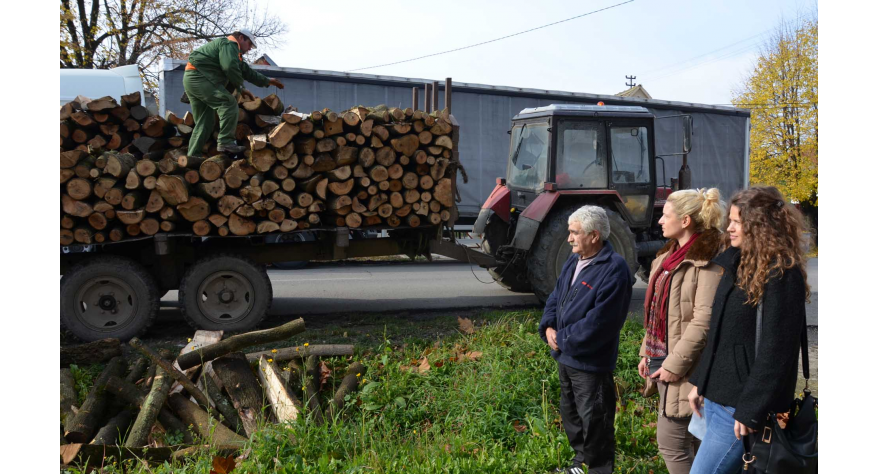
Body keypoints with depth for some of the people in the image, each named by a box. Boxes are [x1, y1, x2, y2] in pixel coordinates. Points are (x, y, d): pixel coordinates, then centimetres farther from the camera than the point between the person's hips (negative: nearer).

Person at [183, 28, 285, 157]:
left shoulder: (230, 48, 29)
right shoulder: (229, 45, -5)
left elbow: (246, 71, 33)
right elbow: (230, 68, -21)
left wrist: (267, 81, 35)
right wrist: (239, 84, -5)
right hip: (199, 77, -11)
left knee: (205, 122, 9)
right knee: (229, 103, -18)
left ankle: (193, 155, 8)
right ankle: (225, 142, -24)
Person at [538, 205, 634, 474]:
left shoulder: (614, 269, -21)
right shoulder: (573, 262, 8)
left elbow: (598, 321, -25)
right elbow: (555, 297, 14)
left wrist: (562, 339, -17)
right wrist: (549, 327, -4)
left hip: (590, 361, -9)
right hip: (565, 356, 9)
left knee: (593, 421, 5)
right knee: (570, 413, 24)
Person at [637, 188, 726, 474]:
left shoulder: (706, 262, -17)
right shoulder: (670, 255, 13)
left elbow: (704, 322, -23)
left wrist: (675, 365, -21)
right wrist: (647, 352, 13)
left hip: (683, 367, -9)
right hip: (662, 357, 9)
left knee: (671, 442, -3)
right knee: (691, 441, 18)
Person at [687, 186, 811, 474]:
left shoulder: (781, 274, -15)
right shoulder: (737, 263, 11)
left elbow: (775, 350, -19)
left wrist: (750, 411, -19)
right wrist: (700, 382, 15)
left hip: (740, 406, -8)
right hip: (716, 397, 8)